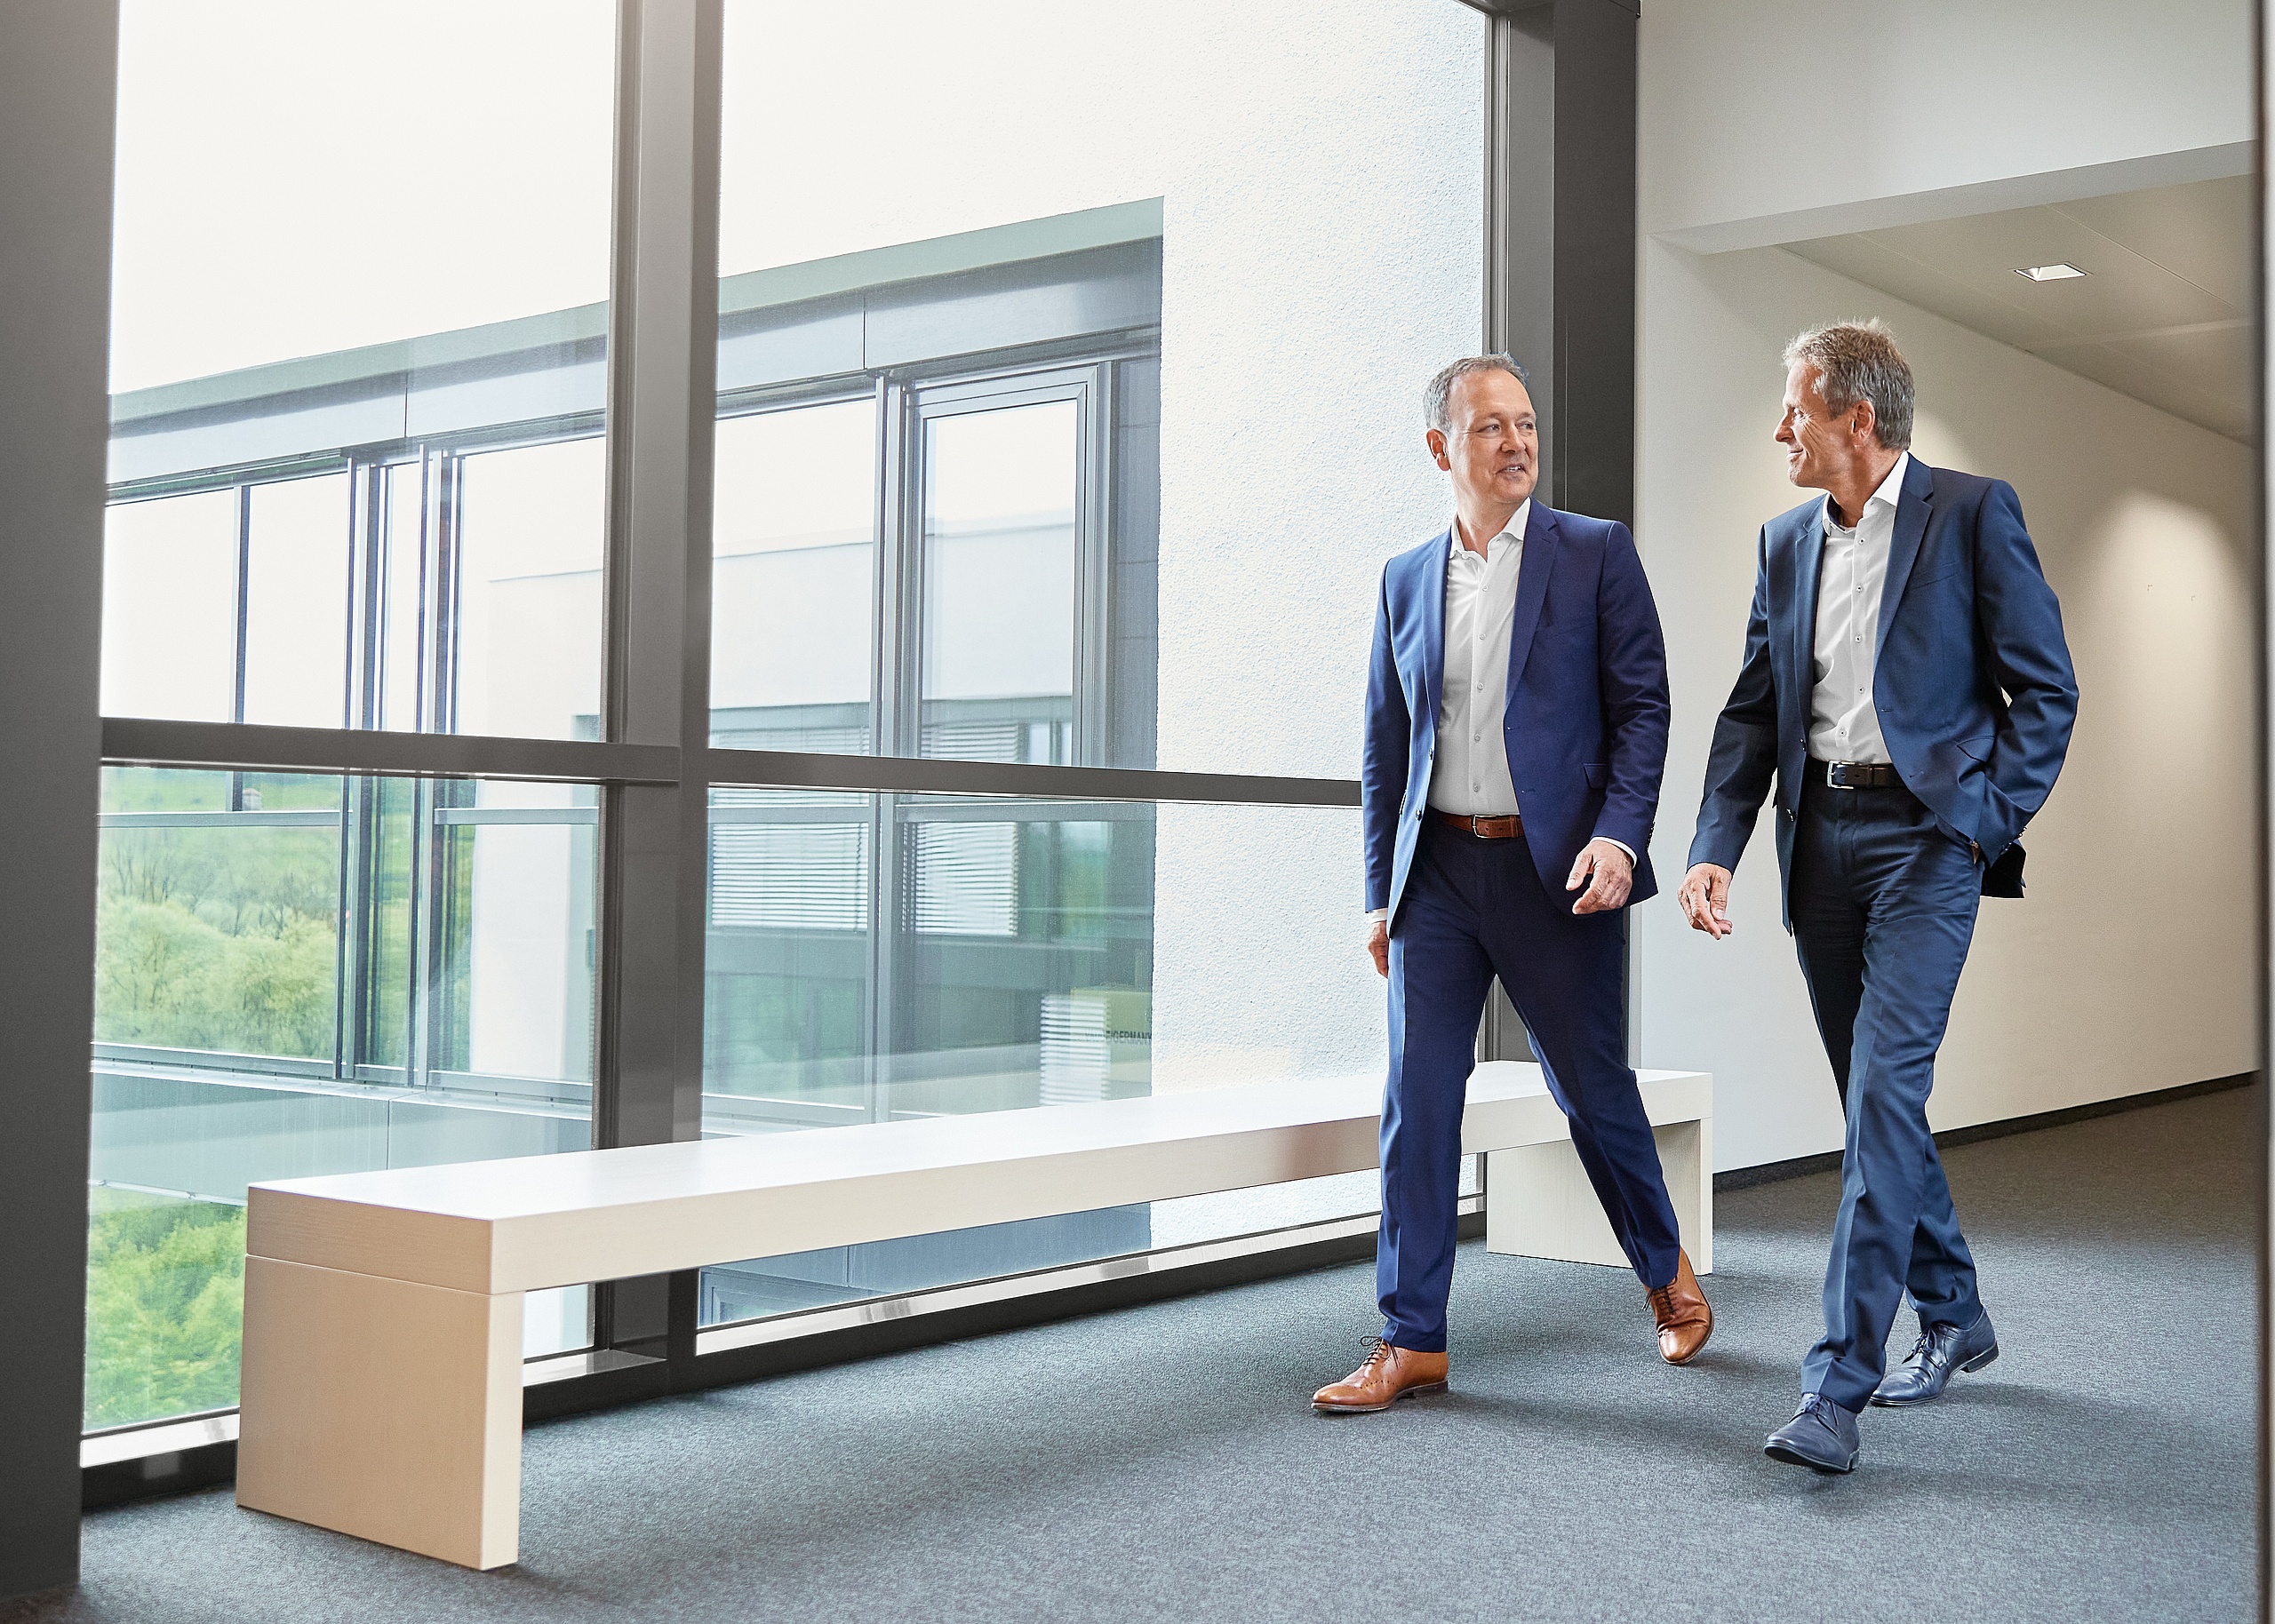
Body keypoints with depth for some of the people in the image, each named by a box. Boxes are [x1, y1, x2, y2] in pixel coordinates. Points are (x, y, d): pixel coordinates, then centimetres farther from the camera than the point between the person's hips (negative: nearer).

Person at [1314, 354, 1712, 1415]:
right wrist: (1381, 890, 10)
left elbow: (1643, 709, -2)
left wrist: (1618, 836, -15)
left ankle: (1666, 1270, 33)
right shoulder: (1405, 580, 12)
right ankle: (1411, 1343, 7)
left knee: (1593, 1089, 7)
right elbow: (1385, 748, 14)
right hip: (1438, 869, 3)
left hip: (1556, 868, -3)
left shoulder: (1597, 554, 2)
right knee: (1418, 1099, -1)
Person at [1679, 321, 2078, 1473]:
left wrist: (1990, 825, -10)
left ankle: (1839, 1381, -15)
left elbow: (2046, 689, -2)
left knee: (1885, 1086, -15)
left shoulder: (1973, 513, -3)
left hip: (1927, 832, -6)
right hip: (1821, 837, 6)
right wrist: (1714, 846, -1)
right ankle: (1953, 1319, 30)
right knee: (1874, 1097, 12)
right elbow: (1753, 711, 11)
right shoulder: (1787, 543, 13)